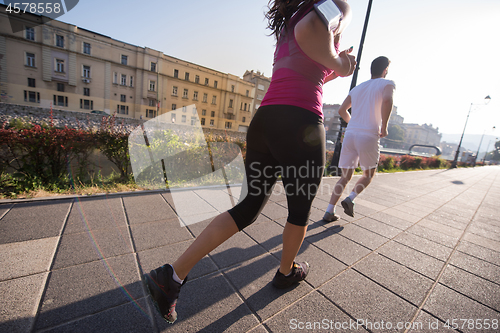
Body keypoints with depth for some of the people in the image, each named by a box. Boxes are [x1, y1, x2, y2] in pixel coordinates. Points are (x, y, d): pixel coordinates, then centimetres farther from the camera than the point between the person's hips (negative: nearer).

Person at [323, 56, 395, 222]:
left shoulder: (357, 88, 21)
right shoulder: (387, 84, 5)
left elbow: (342, 110, 19)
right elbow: (387, 101, -18)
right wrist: (384, 127, -7)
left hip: (350, 134, 5)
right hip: (369, 136, -4)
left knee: (345, 177, 10)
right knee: (368, 175, 18)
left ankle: (329, 211, 3)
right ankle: (350, 199, -5)